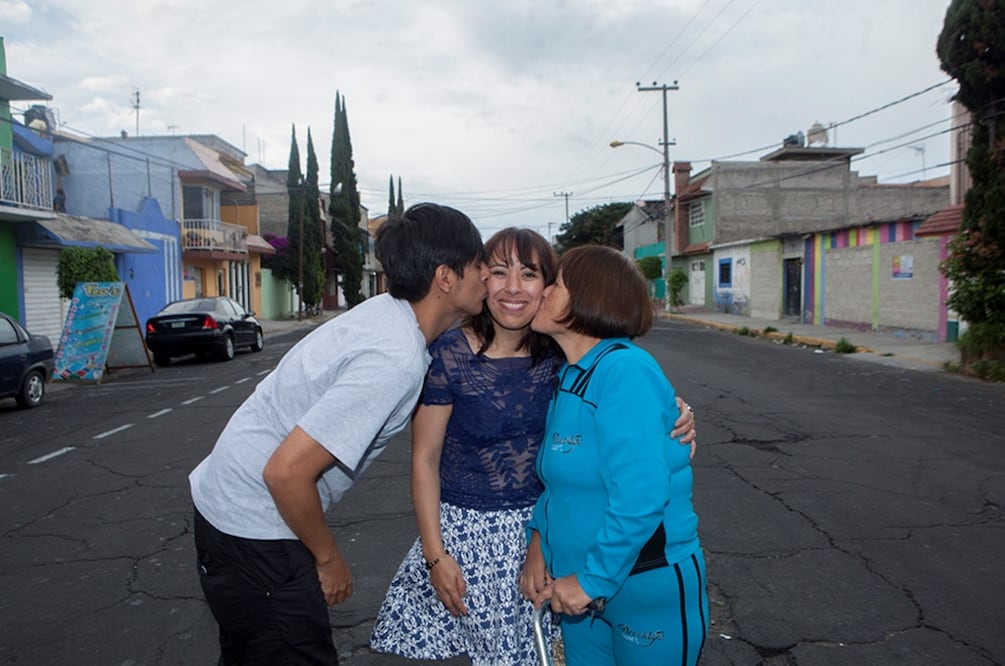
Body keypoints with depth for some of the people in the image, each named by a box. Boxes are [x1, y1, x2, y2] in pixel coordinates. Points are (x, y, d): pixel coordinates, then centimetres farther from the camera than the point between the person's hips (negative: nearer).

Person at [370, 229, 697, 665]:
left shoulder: (560, 355, -7)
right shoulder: (449, 355, -16)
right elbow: (424, 459, -9)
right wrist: (435, 555, -8)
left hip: (540, 527, 3)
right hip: (466, 530, -2)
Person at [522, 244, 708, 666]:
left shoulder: (625, 370, -23)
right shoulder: (570, 376, 3)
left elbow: (640, 497, -29)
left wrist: (594, 580, -20)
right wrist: (538, 540, -2)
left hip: (648, 587, -7)